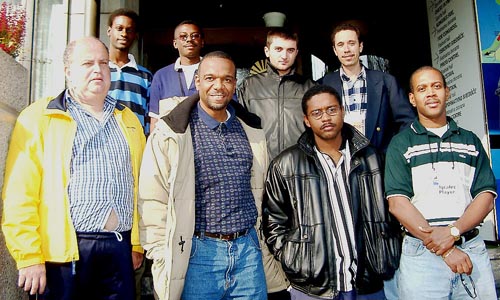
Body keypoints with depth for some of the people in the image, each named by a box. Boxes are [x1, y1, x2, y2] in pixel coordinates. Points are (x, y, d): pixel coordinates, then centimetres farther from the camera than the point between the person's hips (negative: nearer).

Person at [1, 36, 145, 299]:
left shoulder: (128, 120, 14)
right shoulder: (39, 118, 0)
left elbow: (139, 186, 12)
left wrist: (137, 243, 10)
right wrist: (29, 257, -10)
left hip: (119, 248, 4)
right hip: (63, 251, -3)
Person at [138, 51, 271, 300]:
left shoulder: (251, 130, 7)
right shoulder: (171, 133, -8)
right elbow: (153, 201, -8)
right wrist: (164, 258, -8)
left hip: (247, 250, 4)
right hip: (198, 251, -4)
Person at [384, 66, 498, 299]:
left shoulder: (471, 141, 13)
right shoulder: (401, 144, 3)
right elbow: (397, 203, -8)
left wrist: (453, 232, -14)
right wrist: (445, 250, -14)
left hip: (473, 249, 3)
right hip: (421, 252, -2)